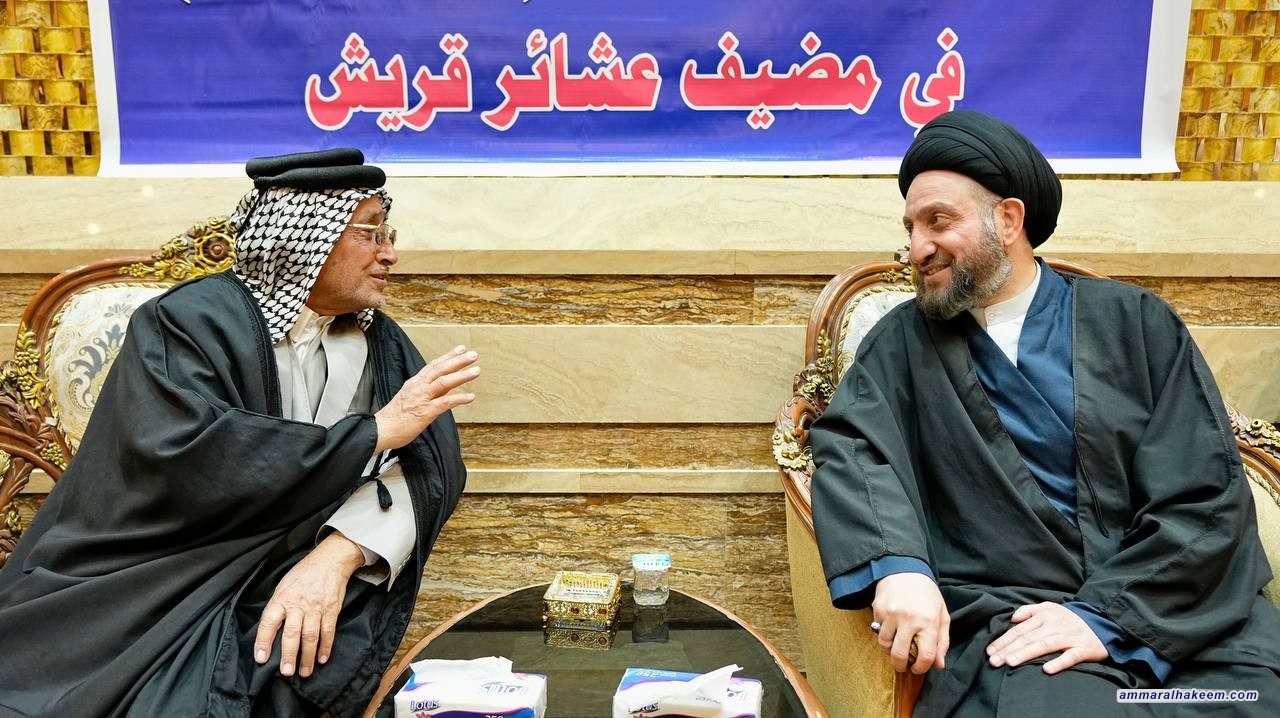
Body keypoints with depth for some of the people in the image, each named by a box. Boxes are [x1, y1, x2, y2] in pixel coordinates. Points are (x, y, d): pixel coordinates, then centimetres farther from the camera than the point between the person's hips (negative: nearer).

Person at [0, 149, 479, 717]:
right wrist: (378, 430, -19)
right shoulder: (185, 324, -7)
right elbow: (187, 462, -23)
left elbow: (430, 465, -8)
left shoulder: (380, 343, 6)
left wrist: (337, 554, -26)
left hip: (296, 583, 2)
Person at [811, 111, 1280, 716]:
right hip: (1012, 617, -1)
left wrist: (1107, 613, -11)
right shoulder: (905, 340, 10)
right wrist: (895, 564, -23)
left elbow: (1206, 494, 1)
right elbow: (850, 444, -5)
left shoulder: (1137, 323, 7)